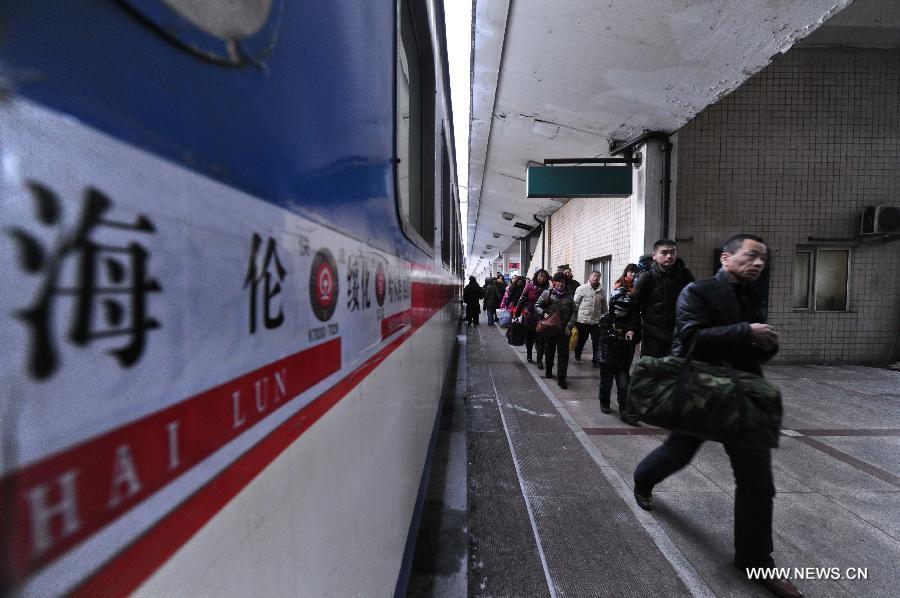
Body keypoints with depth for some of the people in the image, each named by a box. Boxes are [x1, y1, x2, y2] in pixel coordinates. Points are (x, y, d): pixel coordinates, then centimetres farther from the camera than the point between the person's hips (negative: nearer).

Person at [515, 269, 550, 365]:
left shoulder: (547, 289, -6)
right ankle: (529, 355, 38)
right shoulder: (530, 286, -6)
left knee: (540, 340, -2)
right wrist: (517, 314, -2)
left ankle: (540, 360, 8)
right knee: (528, 337, 17)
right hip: (528, 317, 1)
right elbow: (522, 300, -3)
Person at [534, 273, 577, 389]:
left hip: (564, 330, 1)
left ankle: (561, 378, 3)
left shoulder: (568, 296, 6)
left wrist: (570, 326, -6)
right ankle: (549, 371, 37)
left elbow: (574, 312, 5)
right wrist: (543, 313, -16)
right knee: (549, 351, 15)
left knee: (563, 354, -3)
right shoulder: (547, 293, 0)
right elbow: (537, 306, 2)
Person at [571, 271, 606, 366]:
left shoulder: (602, 290, 6)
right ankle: (577, 355, 37)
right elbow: (575, 303, -3)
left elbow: (604, 306, 11)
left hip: (597, 321, 2)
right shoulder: (581, 288, -4)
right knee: (581, 339, 13)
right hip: (582, 320, -2)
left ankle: (596, 359, 19)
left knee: (597, 341, 3)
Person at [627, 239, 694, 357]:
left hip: (679, 333, 3)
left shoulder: (685, 275, 1)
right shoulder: (647, 277, -6)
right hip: (652, 334, -2)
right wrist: (633, 328, -10)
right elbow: (635, 303, -5)